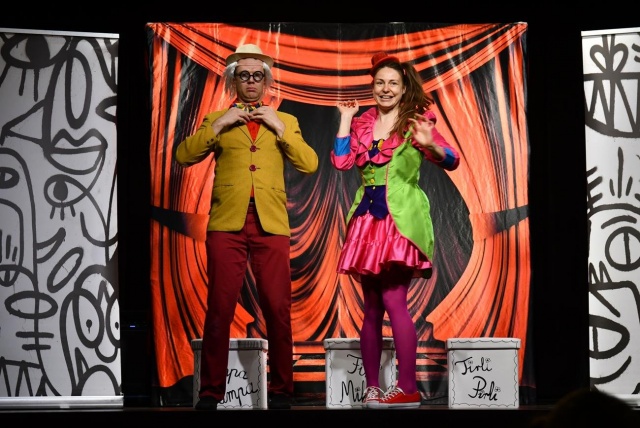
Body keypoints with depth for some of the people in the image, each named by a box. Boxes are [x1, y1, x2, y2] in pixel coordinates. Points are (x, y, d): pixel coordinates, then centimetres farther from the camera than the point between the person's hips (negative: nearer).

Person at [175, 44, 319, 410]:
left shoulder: (285, 122, 18)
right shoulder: (217, 121, 17)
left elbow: (309, 164, 5)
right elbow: (184, 156, 4)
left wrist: (279, 128, -2)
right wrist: (218, 125, -4)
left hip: (272, 225, 1)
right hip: (227, 223, 0)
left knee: (278, 310, -3)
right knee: (220, 309, -4)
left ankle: (281, 391, 4)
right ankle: (211, 391, 1)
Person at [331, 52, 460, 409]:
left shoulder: (416, 121, 0)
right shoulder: (363, 124, 13)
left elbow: (452, 161, -10)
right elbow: (341, 162, 1)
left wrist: (429, 145, -31)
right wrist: (346, 119, 6)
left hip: (401, 218, -5)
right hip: (368, 218, 5)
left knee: (393, 300, -14)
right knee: (372, 306, 7)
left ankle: (408, 389, -12)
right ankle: (373, 387, 13)